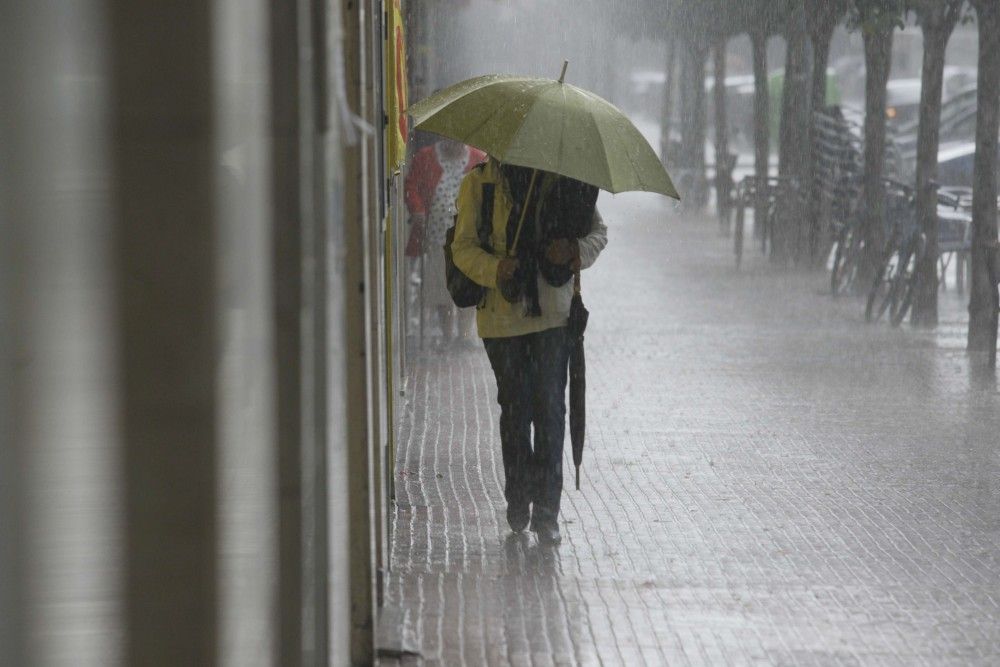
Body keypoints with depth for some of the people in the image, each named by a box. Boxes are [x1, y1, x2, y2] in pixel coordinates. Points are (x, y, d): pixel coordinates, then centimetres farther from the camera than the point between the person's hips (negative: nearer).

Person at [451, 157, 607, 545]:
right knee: (515, 407, 7)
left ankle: (546, 510, -5)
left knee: (550, 406, -7)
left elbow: (597, 232, 13)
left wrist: (575, 249, -10)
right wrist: (495, 268, -22)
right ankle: (518, 501, 21)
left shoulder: (564, 180, 4)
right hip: (502, 315, 0)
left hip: (553, 313, 0)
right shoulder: (480, 183, 1)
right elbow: (463, 248, -2)